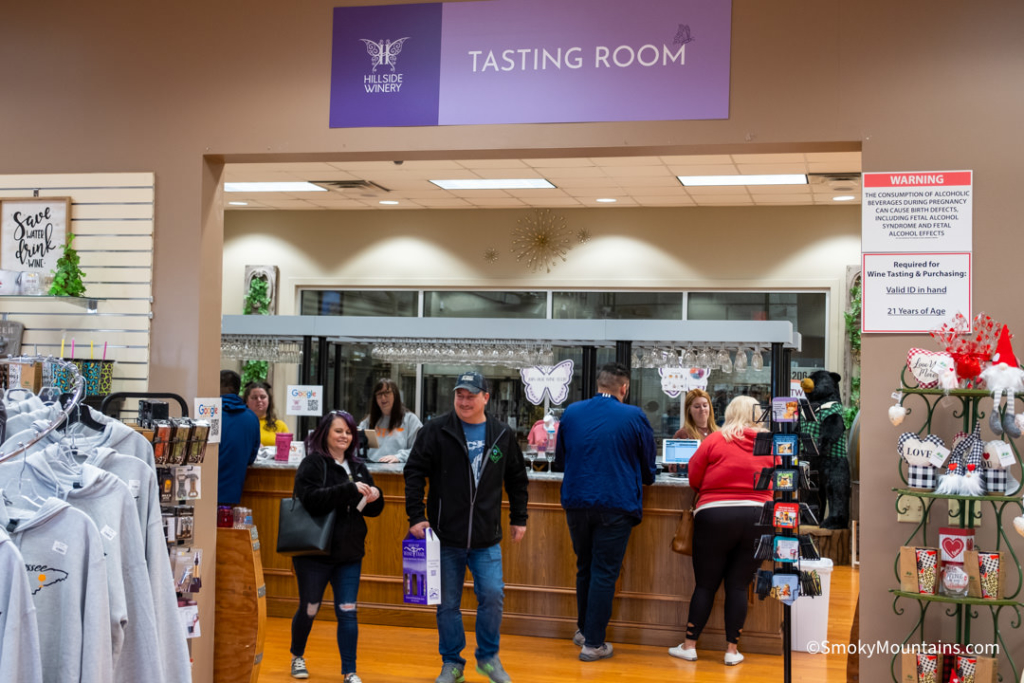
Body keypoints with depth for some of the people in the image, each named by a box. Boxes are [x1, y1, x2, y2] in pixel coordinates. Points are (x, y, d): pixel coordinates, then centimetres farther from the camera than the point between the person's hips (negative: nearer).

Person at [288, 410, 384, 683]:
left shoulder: (358, 466, 10)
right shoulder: (312, 464, -8)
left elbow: (373, 509, 13)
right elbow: (312, 500, -24)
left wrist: (374, 497, -10)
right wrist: (350, 489, -29)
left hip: (350, 553, 4)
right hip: (315, 552, -4)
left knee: (347, 612, 1)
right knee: (309, 609, 11)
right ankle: (297, 656, 36)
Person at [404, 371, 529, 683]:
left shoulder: (503, 435, 4)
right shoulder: (435, 431, -4)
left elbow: (517, 479, 15)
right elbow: (414, 473, -3)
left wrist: (518, 519, 14)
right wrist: (416, 516, -9)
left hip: (487, 539, 1)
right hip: (445, 537, -1)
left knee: (493, 595, -3)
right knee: (447, 604, 7)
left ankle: (488, 657, 19)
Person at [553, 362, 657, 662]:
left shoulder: (571, 413, 3)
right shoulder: (634, 417, -6)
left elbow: (560, 461, 16)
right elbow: (648, 468, 6)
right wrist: (644, 479, 28)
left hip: (576, 501, 4)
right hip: (615, 504, -4)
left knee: (584, 567, 20)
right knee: (604, 573, 3)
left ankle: (583, 630, 32)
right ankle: (593, 643, 6)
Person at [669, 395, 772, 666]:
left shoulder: (715, 440, -2)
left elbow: (694, 479, 1)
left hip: (714, 515, -2)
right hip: (757, 516, 2)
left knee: (705, 584, 7)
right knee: (738, 585, 8)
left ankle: (689, 645, 12)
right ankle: (732, 649, 10)